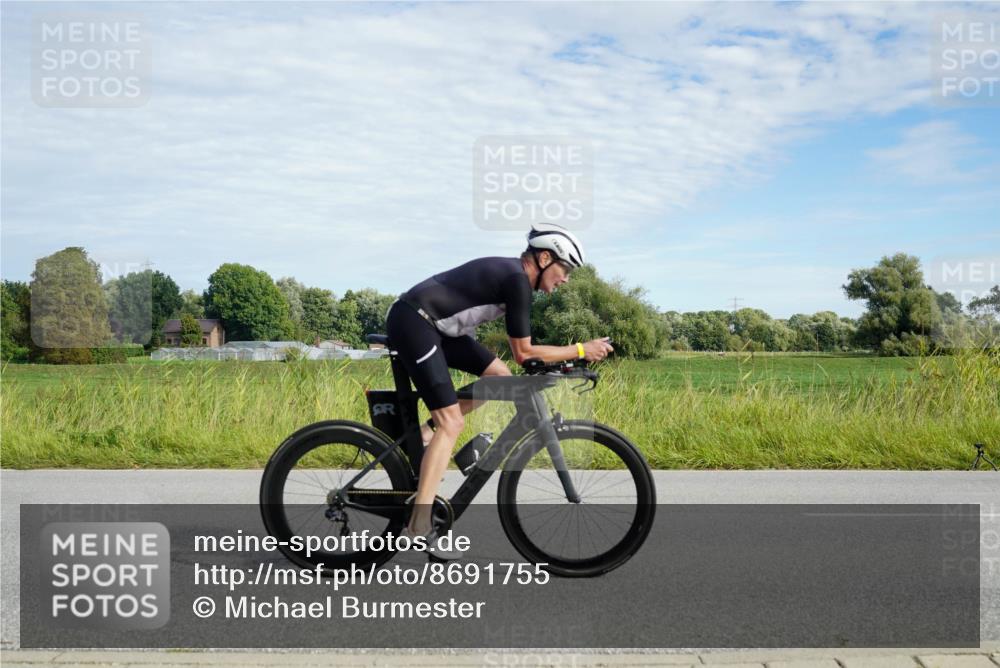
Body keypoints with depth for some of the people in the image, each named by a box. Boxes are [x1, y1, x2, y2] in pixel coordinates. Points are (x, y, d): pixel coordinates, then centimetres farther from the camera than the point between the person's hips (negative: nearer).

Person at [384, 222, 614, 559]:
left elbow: (520, 348, 22)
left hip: (431, 323, 10)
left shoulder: (510, 272, 13)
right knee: (452, 422, -12)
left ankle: (423, 436, 13)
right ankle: (419, 527, -12)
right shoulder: (517, 280, -15)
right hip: (412, 320, -10)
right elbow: (523, 353, -13)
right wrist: (580, 350, -6)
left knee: (500, 376, 9)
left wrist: (562, 360, 19)